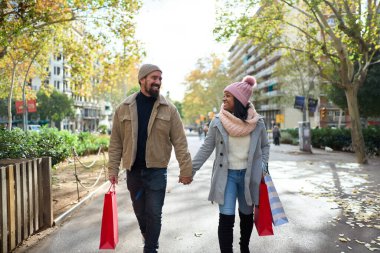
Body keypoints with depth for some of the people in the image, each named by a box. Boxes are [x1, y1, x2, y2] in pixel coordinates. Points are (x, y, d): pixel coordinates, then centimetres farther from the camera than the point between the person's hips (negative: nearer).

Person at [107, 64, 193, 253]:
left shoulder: (169, 109, -3)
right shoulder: (124, 108, 0)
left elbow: (179, 142, -5)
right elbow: (116, 142, 2)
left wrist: (186, 169, -8)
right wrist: (113, 168, -1)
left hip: (157, 170, -2)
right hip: (133, 171, 3)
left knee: (154, 214, 1)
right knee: (140, 213, 18)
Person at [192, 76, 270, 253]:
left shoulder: (257, 122, -5)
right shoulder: (217, 122, -8)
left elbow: (265, 146, 9)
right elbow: (206, 148, -3)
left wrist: (262, 167, -3)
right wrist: (191, 169, -6)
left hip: (248, 176, 2)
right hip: (226, 175, -2)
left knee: (247, 215, 18)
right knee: (226, 218, -8)